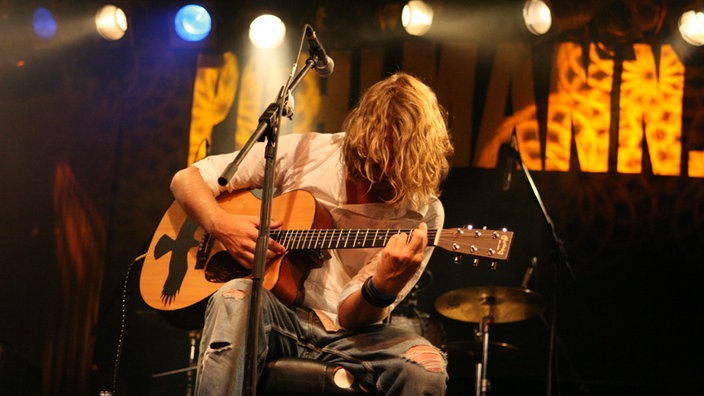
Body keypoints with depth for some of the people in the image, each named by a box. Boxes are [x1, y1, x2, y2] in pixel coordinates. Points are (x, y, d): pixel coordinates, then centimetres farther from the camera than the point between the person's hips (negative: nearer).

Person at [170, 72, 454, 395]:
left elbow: (350, 316, -9)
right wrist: (222, 225, -17)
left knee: (426, 366, -31)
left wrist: (385, 285, -32)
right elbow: (187, 179, 3)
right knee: (236, 295, -36)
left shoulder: (423, 213, -5)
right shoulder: (305, 153, -2)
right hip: (272, 318, 0)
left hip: (344, 335, 0)